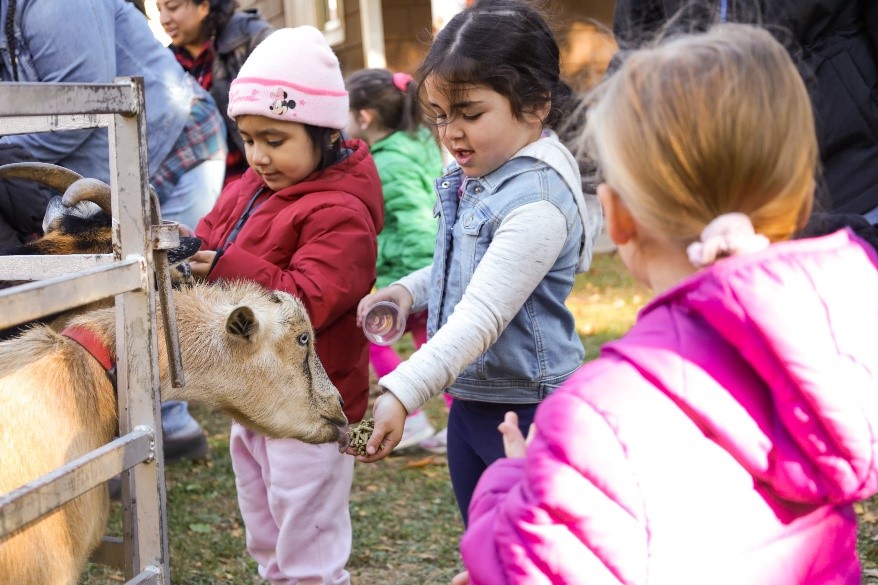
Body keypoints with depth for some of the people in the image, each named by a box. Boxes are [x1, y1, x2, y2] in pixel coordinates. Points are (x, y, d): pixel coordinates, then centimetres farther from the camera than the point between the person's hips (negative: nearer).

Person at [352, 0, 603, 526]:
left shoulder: (537, 200, -23)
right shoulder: (479, 176, 4)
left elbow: (482, 315, -30)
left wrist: (401, 393, -37)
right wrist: (410, 291, 1)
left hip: (529, 410, -9)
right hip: (471, 401, 9)